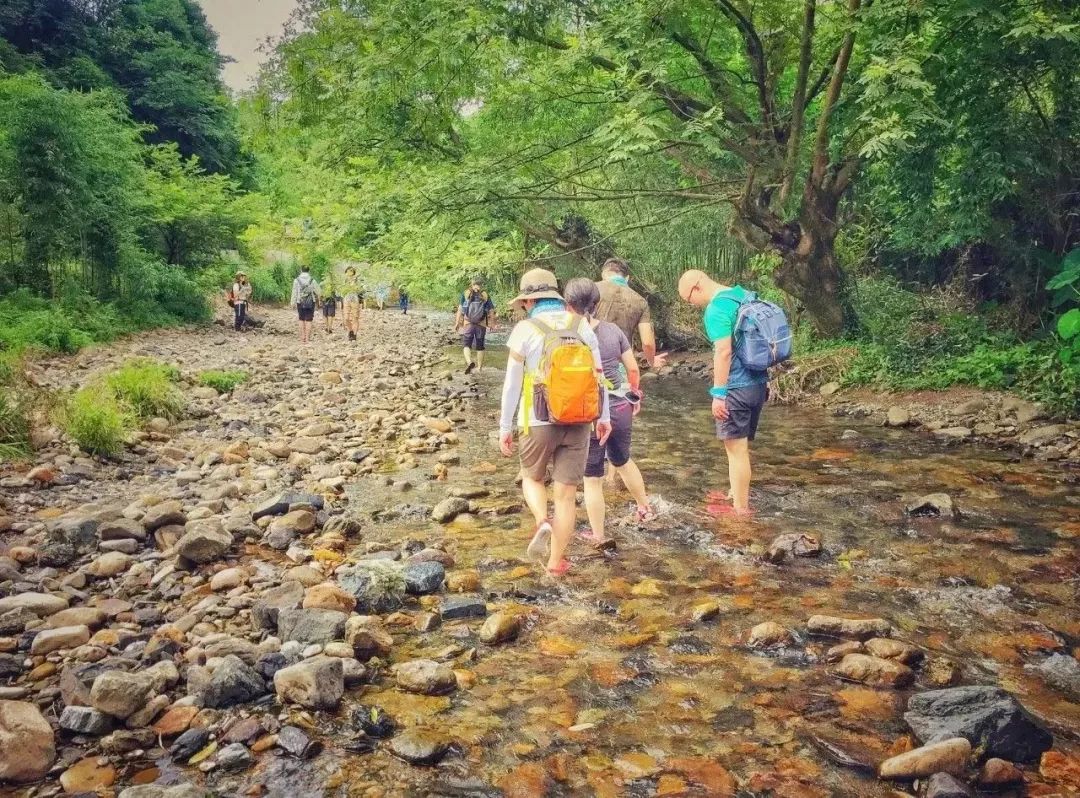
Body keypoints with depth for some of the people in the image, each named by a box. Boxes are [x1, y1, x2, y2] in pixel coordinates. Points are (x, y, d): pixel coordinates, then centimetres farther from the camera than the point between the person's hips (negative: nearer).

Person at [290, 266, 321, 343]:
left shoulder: (297, 280, -3)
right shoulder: (312, 280, -5)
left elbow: (294, 292, -2)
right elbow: (316, 291, 0)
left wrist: (293, 302, 7)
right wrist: (317, 300, 18)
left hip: (300, 303, 1)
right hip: (310, 302, -1)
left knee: (301, 320, 14)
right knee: (308, 320, 4)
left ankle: (302, 338, 13)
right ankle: (307, 338, 3)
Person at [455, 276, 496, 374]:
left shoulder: (465, 294, -1)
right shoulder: (485, 296, 0)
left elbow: (460, 310, -6)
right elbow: (491, 311, -2)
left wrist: (457, 323, -2)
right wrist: (491, 323, 9)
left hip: (468, 324, -1)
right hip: (481, 325, 1)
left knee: (466, 345, 5)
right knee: (480, 346, 14)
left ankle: (469, 362, -21)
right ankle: (479, 367, 21)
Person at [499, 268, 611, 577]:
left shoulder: (525, 329, -7)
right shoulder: (582, 325, 3)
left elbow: (513, 384, -5)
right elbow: (597, 374, 6)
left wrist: (505, 428, 3)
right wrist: (603, 417, 15)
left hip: (540, 422, -2)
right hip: (579, 422, 3)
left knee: (532, 477, 22)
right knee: (566, 493, 9)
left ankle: (543, 523, -4)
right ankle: (556, 562, 15)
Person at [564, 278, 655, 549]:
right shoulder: (613, 330, -1)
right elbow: (633, 369, 5)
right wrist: (635, 395, 21)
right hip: (620, 408, 5)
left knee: (592, 478, 10)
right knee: (622, 460, 31)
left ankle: (599, 536, 21)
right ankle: (645, 507, 47)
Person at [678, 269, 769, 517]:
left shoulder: (717, 308, -16)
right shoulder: (745, 296, 12)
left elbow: (724, 351, -24)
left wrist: (718, 393, -20)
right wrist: (765, 381, 24)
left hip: (736, 388, -9)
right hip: (758, 384, 9)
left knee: (736, 449, 1)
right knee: (742, 446, 20)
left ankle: (740, 509, 10)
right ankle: (737, 494, 33)